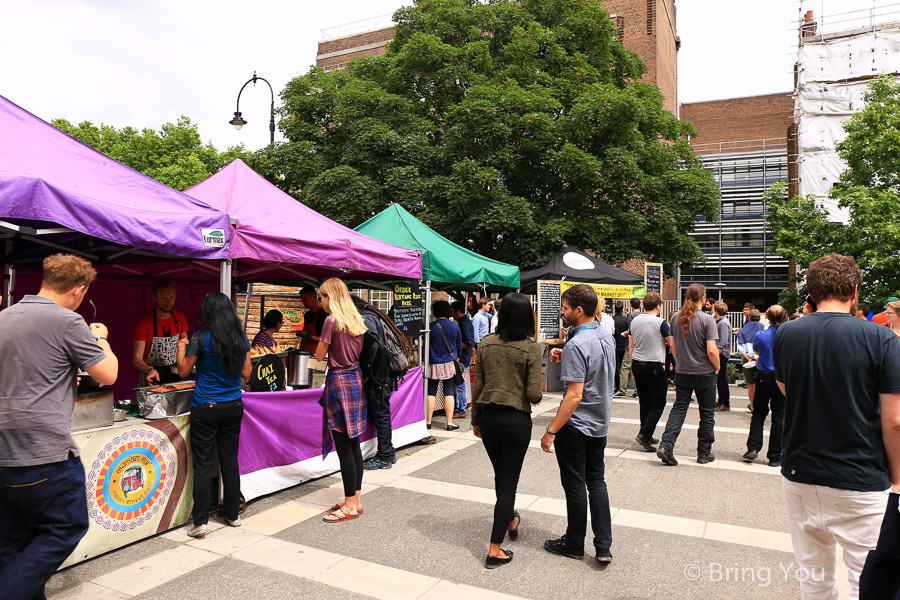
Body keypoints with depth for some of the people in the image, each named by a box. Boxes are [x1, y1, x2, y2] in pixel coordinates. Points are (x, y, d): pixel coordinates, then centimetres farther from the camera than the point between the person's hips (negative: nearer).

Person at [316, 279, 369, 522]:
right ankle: (356, 499, 20)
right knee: (353, 443, 13)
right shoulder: (357, 320, 9)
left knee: (343, 446, -2)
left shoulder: (332, 321, -13)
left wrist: (322, 344, 12)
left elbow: (320, 356, -7)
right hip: (356, 378, 8)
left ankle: (350, 505, 5)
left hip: (339, 380, -8)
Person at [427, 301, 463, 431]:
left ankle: (428, 422, 10)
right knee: (449, 392, 5)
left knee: (431, 392, 6)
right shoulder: (455, 326, 1)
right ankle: (449, 422, 5)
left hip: (434, 364, -1)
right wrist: (457, 358, 27)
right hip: (449, 363, 1)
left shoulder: (431, 326, -7)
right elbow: (459, 345, 11)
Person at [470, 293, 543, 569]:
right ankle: (495, 551, 11)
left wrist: (476, 419, 12)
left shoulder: (486, 344, -2)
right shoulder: (532, 348, -12)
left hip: (489, 416, 4)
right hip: (517, 420, -4)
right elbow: (533, 393, -15)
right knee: (508, 482, 7)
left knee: (500, 476, 24)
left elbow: (477, 386, 1)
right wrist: (536, 396, 9)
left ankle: (510, 520, 49)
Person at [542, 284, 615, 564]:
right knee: (596, 481, 17)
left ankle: (574, 543, 24)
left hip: (576, 425, -8)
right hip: (600, 423, 8)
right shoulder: (607, 336, 3)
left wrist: (551, 431, -22)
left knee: (575, 484, 7)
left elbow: (575, 396, -26)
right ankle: (603, 546, 17)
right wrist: (564, 359, 5)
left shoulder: (577, 344, -24)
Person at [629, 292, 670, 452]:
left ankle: (647, 436, 19)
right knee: (658, 403, 2)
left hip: (637, 365, 6)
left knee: (644, 402, 13)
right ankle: (644, 434, -7)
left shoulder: (634, 321, 6)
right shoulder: (660, 323, -13)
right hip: (654, 366, -6)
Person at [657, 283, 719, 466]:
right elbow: (712, 350, -19)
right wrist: (717, 366, -2)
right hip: (704, 374, -4)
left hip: (682, 373, 4)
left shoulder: (676, 318, 0)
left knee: (678, 409, 10)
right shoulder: (707, 320, -15)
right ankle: (704, 453, 20)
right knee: (707, 413, 11)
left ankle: (666, 445, -4)